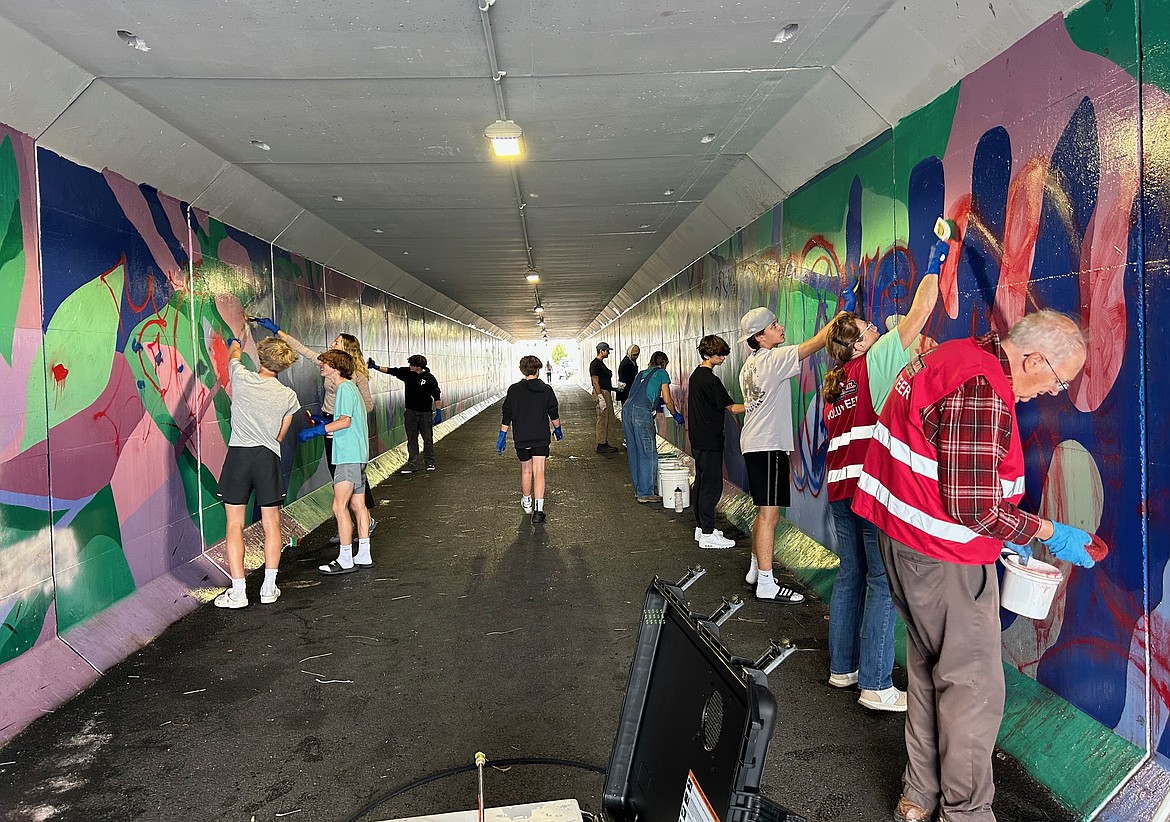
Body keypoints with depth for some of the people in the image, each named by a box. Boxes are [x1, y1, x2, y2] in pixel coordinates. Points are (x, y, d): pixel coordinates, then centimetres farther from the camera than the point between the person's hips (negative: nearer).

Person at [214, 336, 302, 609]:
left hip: (239, 454, -1)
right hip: (269, 458, 1)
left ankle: (238, 592, 4)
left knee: (235, 525, 4)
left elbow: (233, 357, 24)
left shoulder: (242, 378, -2)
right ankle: (269, 588, 14)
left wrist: (234, 345, 47)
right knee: (271, 524, 10)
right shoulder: (288, 396, 2)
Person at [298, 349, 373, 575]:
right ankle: (363, 556, 18)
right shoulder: (347, 388, 18)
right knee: (358, 505, 12)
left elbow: (345, 421, -21)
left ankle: (345, 560, -2)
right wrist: (323, 424, 17)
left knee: (339, 507, -6)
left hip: (349, 456, -10)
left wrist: (315, 431, -17)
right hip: (356, 455, 10)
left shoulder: (345, 388, -11)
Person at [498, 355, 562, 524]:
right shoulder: (546, 390, -3)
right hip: (541, 438, -1)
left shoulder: (514, 390, -4)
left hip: (521, 438, 1)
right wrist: (557, 429, 20)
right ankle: (538, 509, -14)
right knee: (539, 472, -3)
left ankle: (526, 502, 36)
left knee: (526, 470, 18)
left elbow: (506, 415, -2)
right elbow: (554, 413, 4)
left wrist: (502, 435, 6)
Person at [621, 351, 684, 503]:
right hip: (642, 412, -7)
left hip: (626, 409, 7)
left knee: (634, 452, 14)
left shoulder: (642, 373, 28)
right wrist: (675, 415, 22)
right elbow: (667, 400, 7)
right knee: (648, 453, -1)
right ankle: (645, 493, 2)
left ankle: (638, 490, 22)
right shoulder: (662, 373, 10)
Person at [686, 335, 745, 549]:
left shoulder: (695, 375, 11)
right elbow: (732, 408, -16)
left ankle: (701, 527, 23)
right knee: (712, 486, -5)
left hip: (698, 439, 10)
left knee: (702, 482, 15)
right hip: (710, 441, -10)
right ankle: (708, 534, -1)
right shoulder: (710, 380, -18)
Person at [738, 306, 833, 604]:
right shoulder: (773, 359, -13)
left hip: (753, 444, 10)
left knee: (764, 512, 17)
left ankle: (756, 570, 26)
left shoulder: (750, 363, 15)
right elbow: (816, 343, -15)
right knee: (769, 514, -8)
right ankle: (766, 584, -5)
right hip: (768, 446, -10)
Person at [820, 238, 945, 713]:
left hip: (840, 486, 8)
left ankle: (842, 667, 22)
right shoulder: (875, 362, -4)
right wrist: (935, 264, 10)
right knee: (884, 583, -4)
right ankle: (876, 686, -1)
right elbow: (918, 315, -2)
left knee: (850, 575, 14)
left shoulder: (834, 380, 16)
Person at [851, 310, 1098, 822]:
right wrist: (1048, 532, -9)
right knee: (973, 685, 3)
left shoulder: (962, 358, 9)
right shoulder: (983, 394, -23)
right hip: (944, 557, -11)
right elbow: (972, 506, -23)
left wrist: (997, 530, 17)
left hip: (907, 539, 11)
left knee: (930, 674, 19)